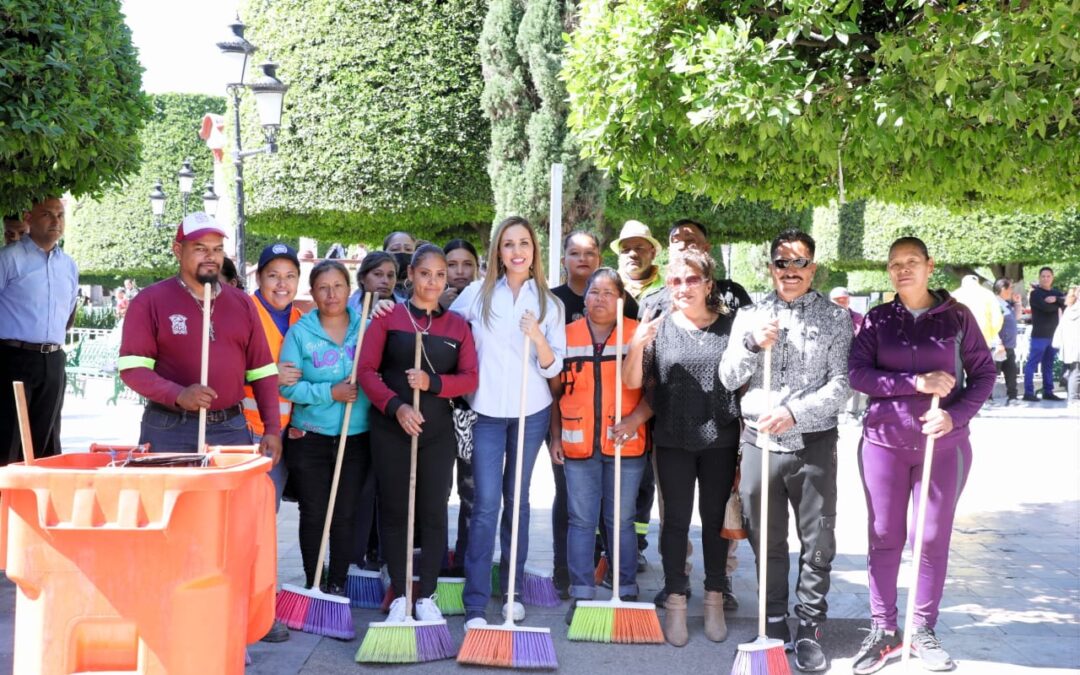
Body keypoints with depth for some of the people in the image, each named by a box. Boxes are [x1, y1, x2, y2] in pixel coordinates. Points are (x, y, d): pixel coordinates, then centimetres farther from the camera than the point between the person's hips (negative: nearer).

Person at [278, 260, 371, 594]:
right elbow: (288, 385, -7)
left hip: (356, 438, 1)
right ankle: (313, 586, 19)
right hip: (310, 438, -1)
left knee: (345, 515, 7)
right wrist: (330, 393, -16)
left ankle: (338, 585, 19)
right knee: (313, 516, 7)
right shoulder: (300, 332, -2)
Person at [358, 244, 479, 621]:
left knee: (434, 512, 3)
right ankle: (399, 596, 13)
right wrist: (395, 406, -17)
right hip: (391, 427, -2)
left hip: (438, 431, 2)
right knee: (393, 510, 3)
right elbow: (367, 370, -5)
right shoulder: (388, 317, 1)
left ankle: (427, 597, 14)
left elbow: (470, 378, 2)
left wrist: (433, 383, -15)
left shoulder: (457, 325, 8)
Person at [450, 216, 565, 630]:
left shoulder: (549, 303, 4)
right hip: (486, 411, -2)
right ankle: (475, 605, -5)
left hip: (531, 411, 2)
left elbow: (553, 367, 0)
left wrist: (538, 337, -19)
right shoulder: (477, 294, 1)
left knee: (517, 499, 11)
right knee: (486, 504, -8)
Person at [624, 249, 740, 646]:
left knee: (715, 519, 10)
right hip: (673, 441, 0)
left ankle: (714, 600, 22)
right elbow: (632, 383, -2)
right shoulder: (658, 328, 0)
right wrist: (637, 346, -19)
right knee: (676, 520, 6)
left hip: (720, 439, 0)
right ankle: (676, 602, 16)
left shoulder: (731, 324, 0)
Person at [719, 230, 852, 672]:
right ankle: (774, 629, 21)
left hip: (813, 444, -2)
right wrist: (753, 345, -13)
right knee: (766, 543, 9)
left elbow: (840, 385, -7)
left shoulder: (835, 318, 2)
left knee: (818, 544, 3)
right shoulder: (750, 316, 9)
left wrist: (794, 413, -20)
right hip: (759, 442, 2)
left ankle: (809, 631, 15)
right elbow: (728, 379, 4)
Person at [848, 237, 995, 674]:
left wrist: (956, 415, -15)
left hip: (944, 444, 0)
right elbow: (857, 374, -8)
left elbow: (984, 373, 1)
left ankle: (924, 631, 17)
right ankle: (883, 631, 14)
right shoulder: (878, 319, 2)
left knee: (934, 539, 5)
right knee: (884, 537, 4)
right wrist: (916, 383, -18)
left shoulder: (957, 316, 0)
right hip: (884, 441, 1)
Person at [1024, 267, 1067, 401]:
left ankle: (1048, 392, 15)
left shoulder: (1056, 293, 16)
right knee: (1032, 363, -6)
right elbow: (1046, 307, -18)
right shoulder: (1035, 293, -3)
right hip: (1039, 334, -6)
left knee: (1049, 365, 10)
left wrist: (1056, 299, -21)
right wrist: (1059, 303, -1)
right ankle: (1028, 392, -7)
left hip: (1053, 334, 7)